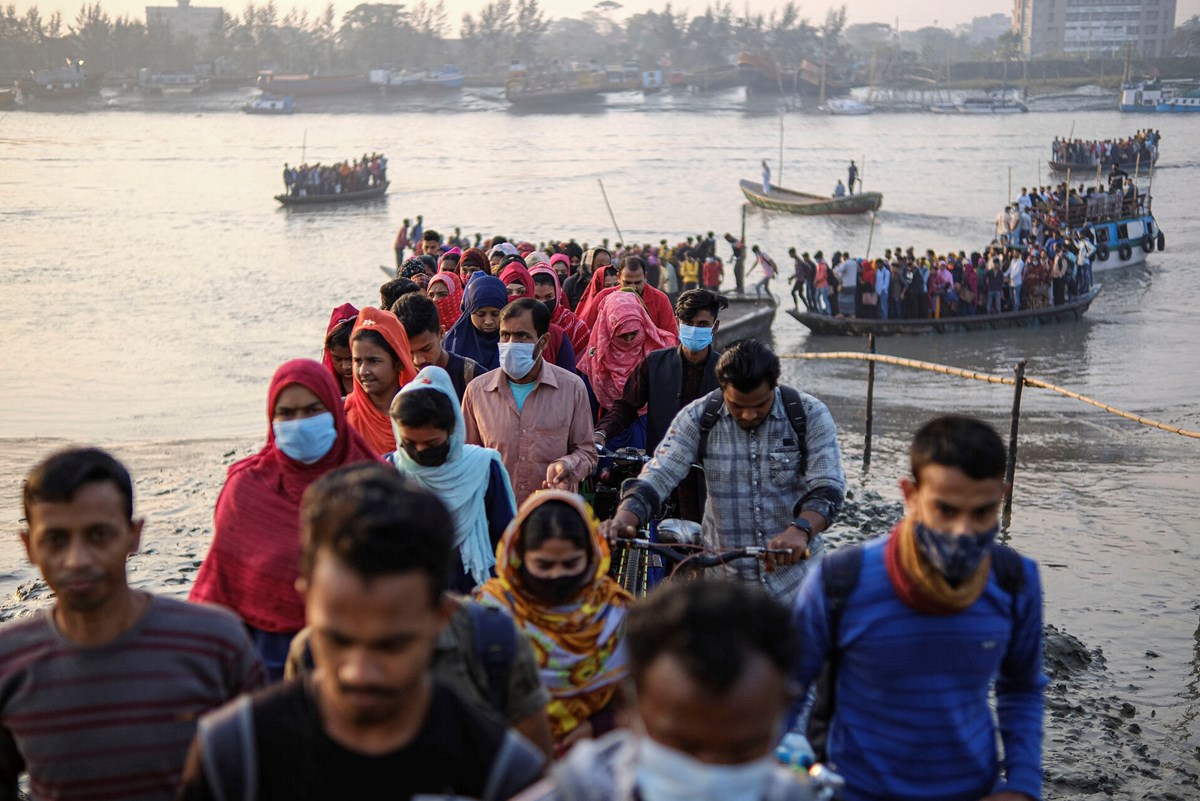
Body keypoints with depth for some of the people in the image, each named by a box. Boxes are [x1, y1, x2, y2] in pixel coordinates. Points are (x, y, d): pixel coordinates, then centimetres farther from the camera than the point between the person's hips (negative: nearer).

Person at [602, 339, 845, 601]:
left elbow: (828, 488, -16)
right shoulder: (696, 418, -7)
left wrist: (800, 530, -36)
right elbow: (655, 478, -12)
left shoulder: (810, 415, -9)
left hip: (794, 565, 0)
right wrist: (623, 518, -33)